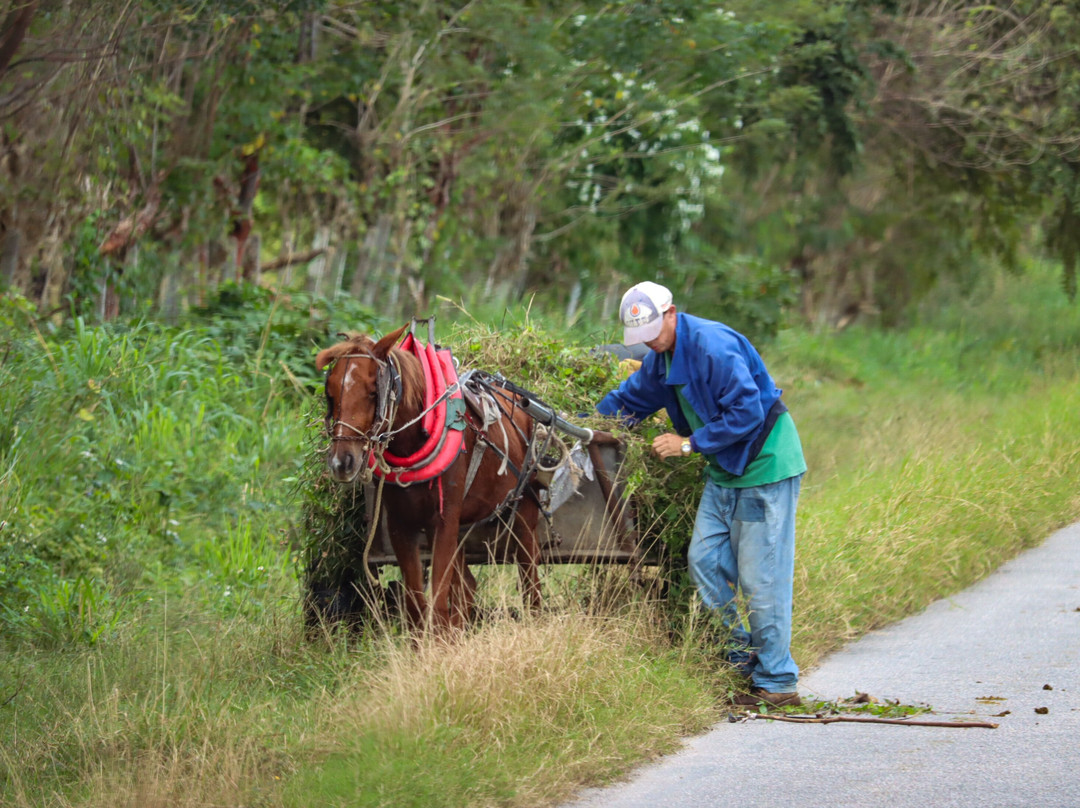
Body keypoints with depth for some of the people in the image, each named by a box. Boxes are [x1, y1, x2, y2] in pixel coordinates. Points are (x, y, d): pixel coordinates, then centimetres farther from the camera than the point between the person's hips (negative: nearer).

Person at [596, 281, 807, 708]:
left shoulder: (714, 347, -22)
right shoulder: (662, 358, 8)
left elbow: (748, 413, -24)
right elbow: (627, 400, 23)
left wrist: (689, 444, -20)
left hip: (765, 468, -10)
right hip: (724, 471, 10)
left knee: (761, 577, -7)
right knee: (705, 561, 6)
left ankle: (777, 683, -1)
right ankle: (741, 660, 16)